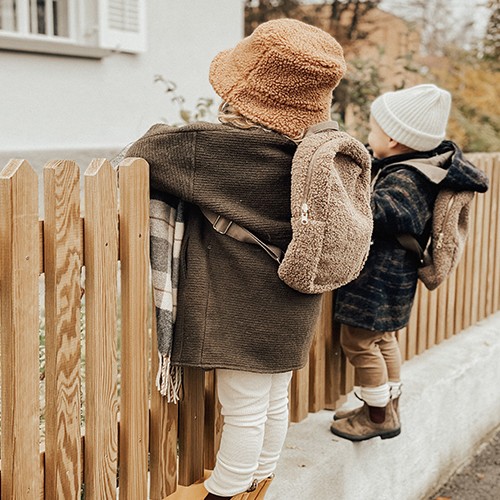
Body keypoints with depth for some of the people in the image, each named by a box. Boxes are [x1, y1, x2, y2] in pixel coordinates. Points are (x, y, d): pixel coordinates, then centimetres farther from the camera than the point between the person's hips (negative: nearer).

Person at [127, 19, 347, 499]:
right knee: (274, 400, 20)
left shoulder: (211, 145, -22)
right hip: (290, 309, 7)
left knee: (244, 410, 7)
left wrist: (163, 132, 12)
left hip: (243, 312, -7)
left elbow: (141, 155, -12)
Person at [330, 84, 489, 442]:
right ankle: (389, 410, 35)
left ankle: (378, 416, 17)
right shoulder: (414, 169, 3)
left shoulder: (404, 181, -26)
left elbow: (368, 212, -40)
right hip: (390, 279, 10)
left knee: (358, 342, 2)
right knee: (383, 340, 21)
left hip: (378, 283, -10)